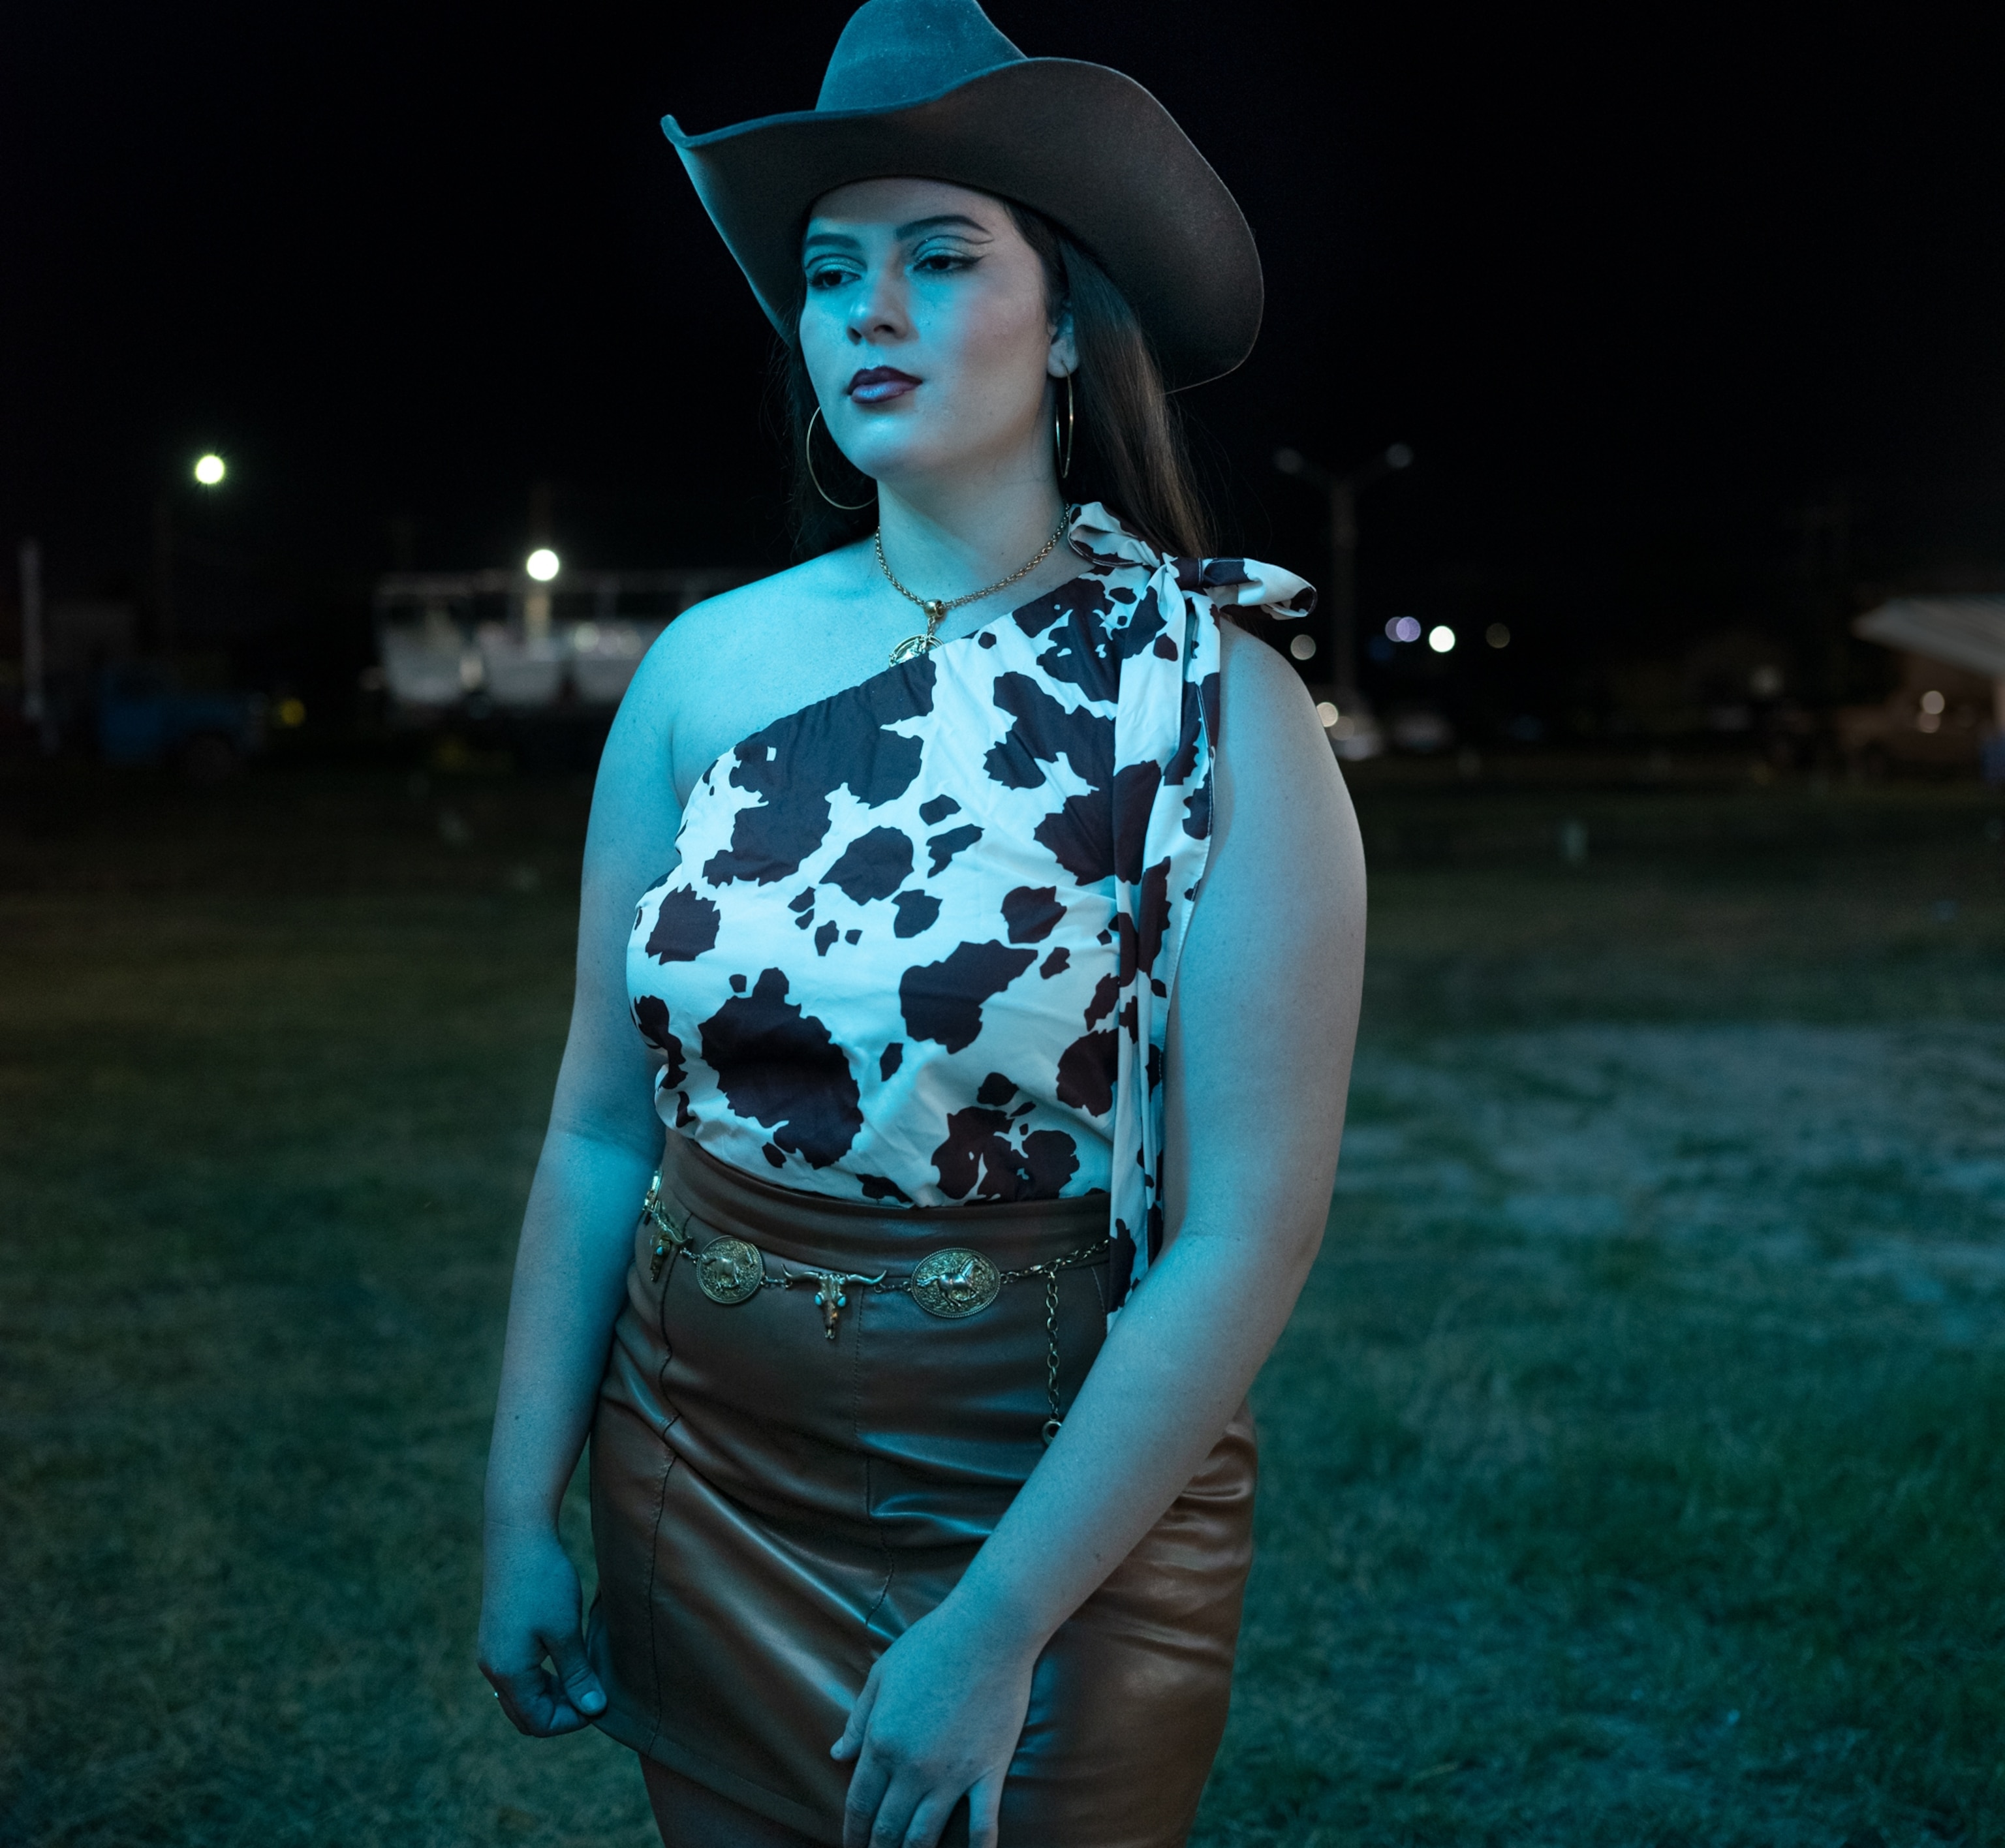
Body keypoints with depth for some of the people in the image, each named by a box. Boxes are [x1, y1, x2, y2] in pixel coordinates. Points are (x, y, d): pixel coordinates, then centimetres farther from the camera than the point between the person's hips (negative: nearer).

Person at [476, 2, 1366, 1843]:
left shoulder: (1214, 701, -14)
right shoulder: (708, 669, -4)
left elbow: (1249, 1230, -17)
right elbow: (603, 1128, 1)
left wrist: (996, 1630, -18)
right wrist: (521, 1515, 2)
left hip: (1062, 1497, -3)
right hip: (704, 1480, 4)